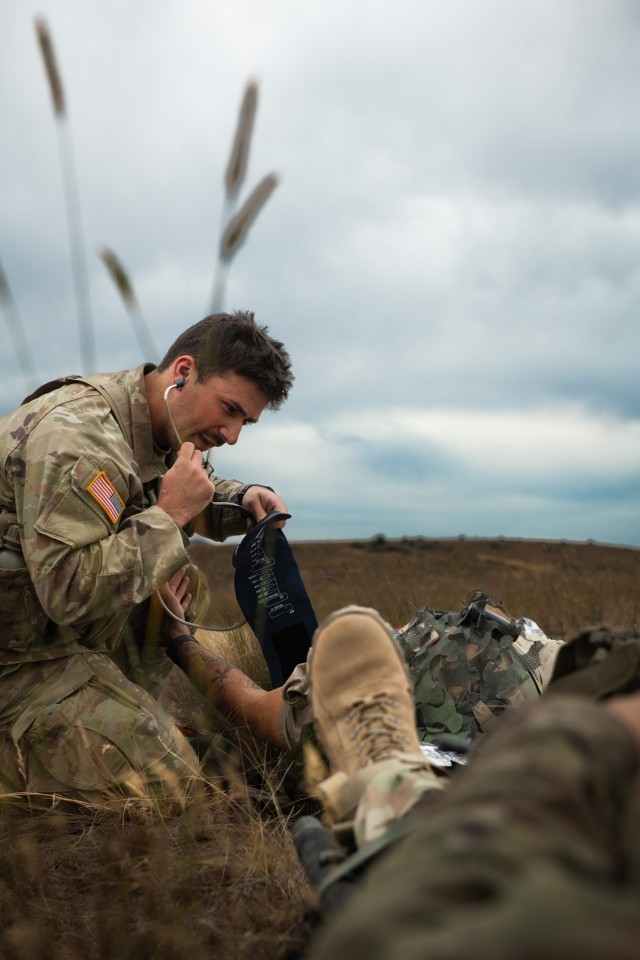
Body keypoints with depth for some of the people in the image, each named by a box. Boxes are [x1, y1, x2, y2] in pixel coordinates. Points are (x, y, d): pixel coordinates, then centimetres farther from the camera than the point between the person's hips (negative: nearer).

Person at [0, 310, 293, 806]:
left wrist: (243, 499, 3)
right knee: (168, 788, -14)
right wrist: (170, 514, -23)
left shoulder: (154, 429, 5)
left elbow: (195, 495, 26)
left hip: (62, 630, 10)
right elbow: (72, 592, -32)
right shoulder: (78, 435, -25)